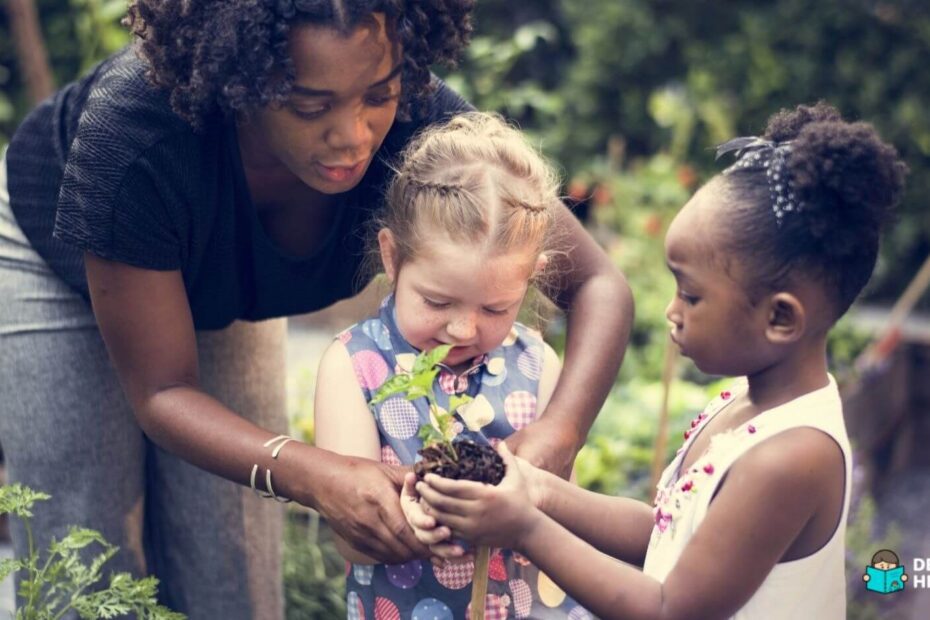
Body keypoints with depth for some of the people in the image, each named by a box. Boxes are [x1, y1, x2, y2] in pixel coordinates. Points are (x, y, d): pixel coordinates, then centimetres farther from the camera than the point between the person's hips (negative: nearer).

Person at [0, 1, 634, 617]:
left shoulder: (414, 117, -34)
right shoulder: (133, 136, -42)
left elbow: (598, 284, -30)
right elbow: (160, 392, -32)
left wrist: (555, 434, -49)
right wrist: (315, 478, -50)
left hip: (222, 294, 3)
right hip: (62, 264, -2)